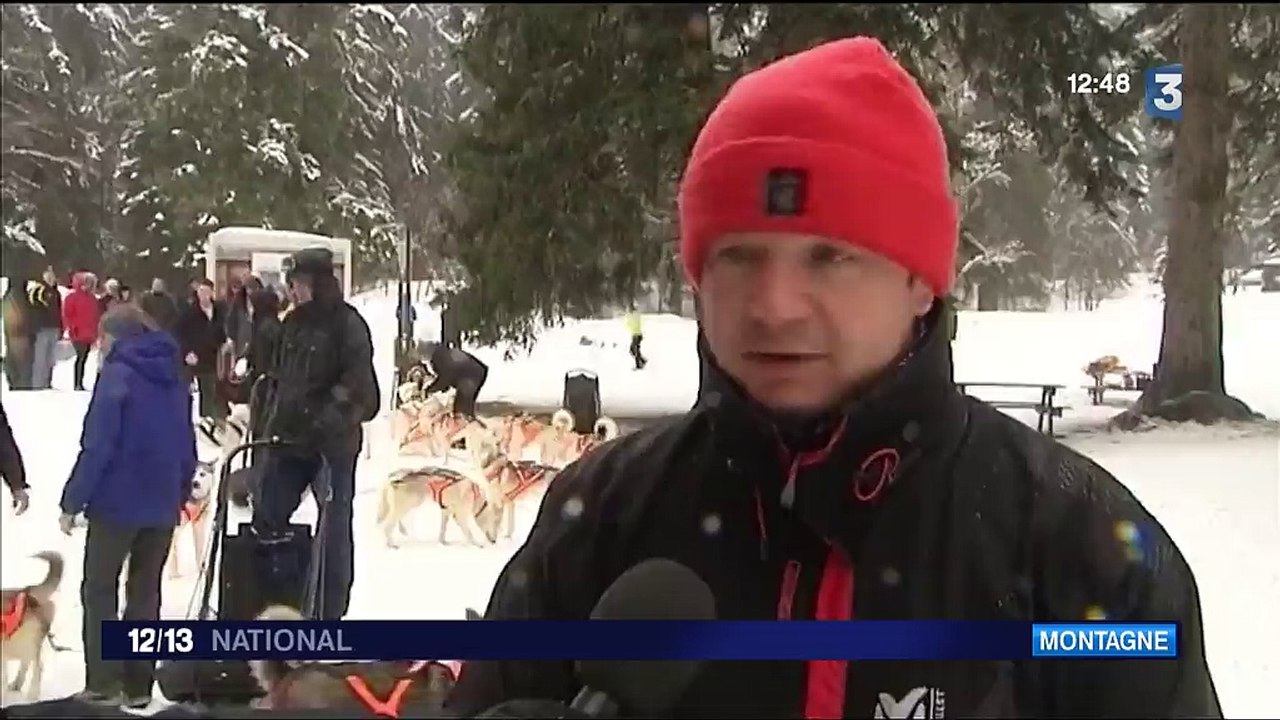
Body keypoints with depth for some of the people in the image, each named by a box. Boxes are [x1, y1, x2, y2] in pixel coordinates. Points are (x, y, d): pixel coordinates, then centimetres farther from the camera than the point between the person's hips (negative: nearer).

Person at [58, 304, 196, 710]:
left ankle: (103, 684, -1)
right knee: (146, 593, 13)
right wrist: (181, 494, 23)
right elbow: (187, 447, 13)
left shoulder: (117, 375, -11)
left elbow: (97, 446, -16)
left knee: (99, 590, 4)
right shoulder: (174, 378, 10)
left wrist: (72, 501, -11)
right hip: (162, 505, 6)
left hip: (117, 502, -6)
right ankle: (139, 684, 14)